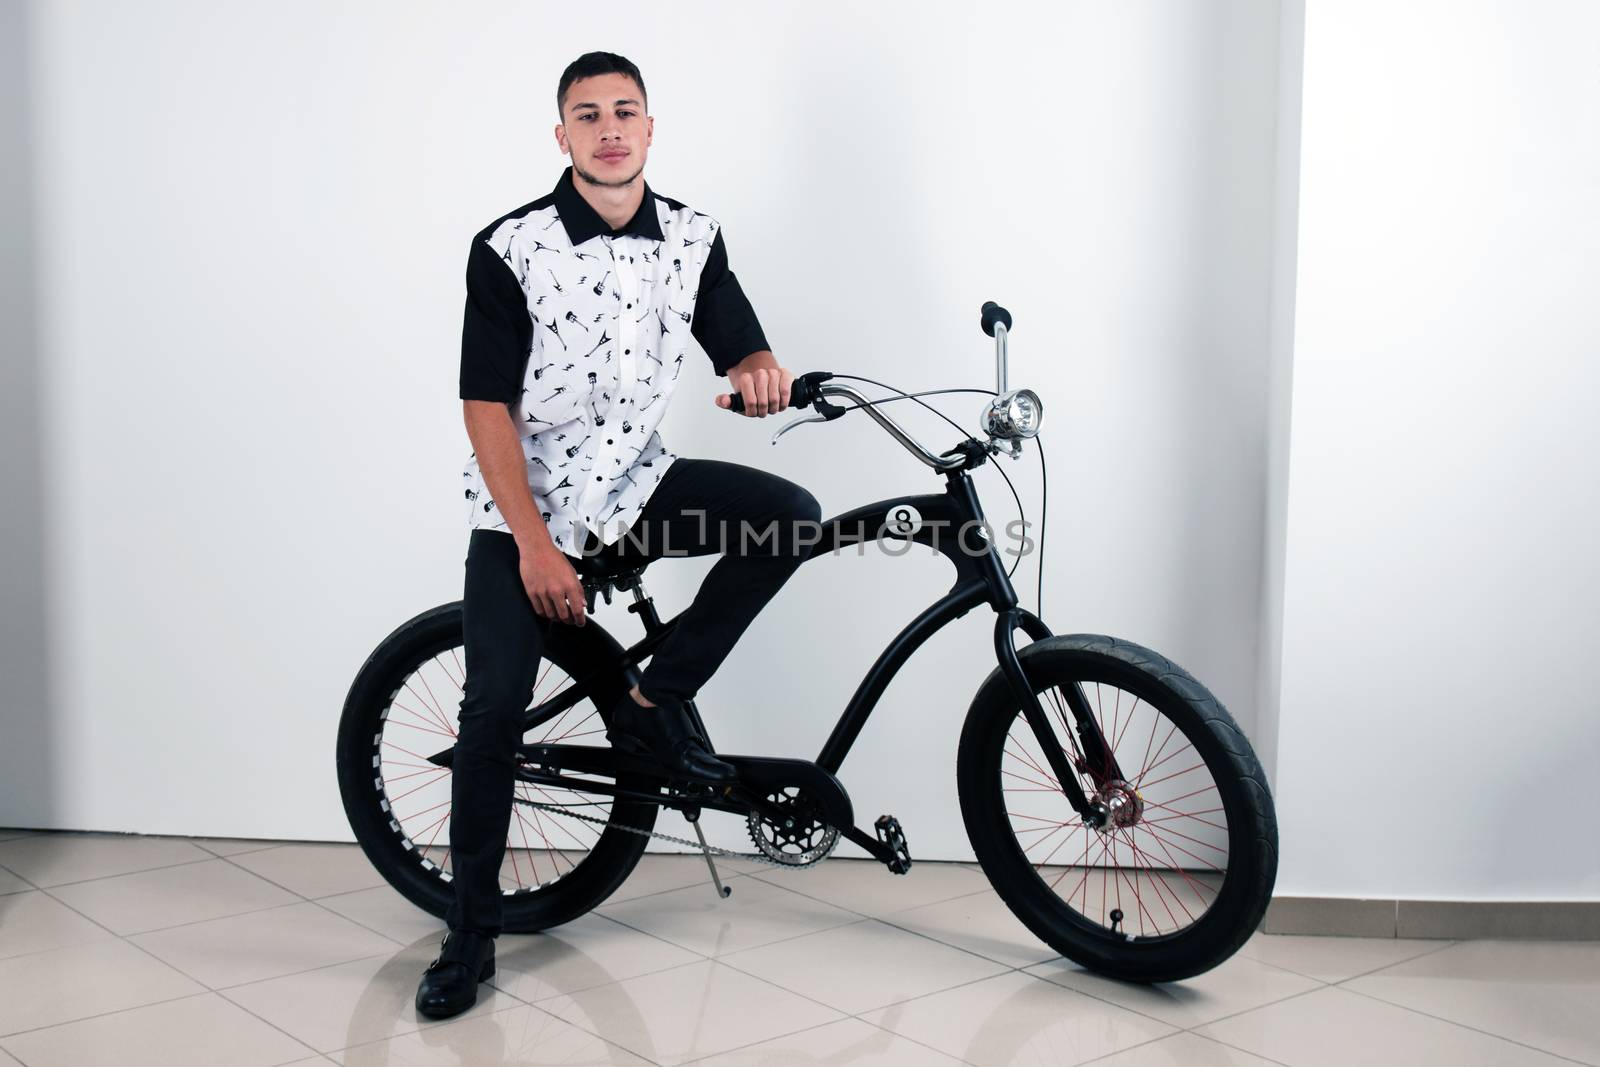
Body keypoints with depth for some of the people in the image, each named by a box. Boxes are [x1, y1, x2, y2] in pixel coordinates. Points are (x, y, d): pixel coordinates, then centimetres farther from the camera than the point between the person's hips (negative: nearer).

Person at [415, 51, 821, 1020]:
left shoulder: (693, 240, 0)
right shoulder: (511, 249, -12)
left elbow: (744, 353, 1)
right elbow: (487, 408, -13)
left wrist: (763, 373, -26)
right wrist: (535, 545, -19)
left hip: (634, 485, 4)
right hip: (522, 506, -4)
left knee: (792, 514, -17)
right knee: (497, 703, -14)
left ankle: (655, 703, -3)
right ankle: (471, 935, 3)